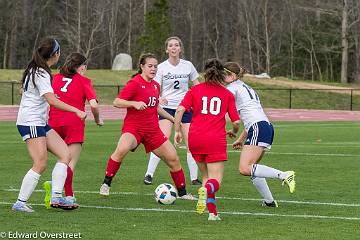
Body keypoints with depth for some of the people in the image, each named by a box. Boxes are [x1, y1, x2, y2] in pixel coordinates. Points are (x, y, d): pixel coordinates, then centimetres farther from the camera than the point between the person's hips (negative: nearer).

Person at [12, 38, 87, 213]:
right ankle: (20, 203, -8)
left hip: (40, 123, 10)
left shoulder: (36, 71, 13)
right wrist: (77, 111, -25)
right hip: (30, 122, -10)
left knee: (65, 154, 2)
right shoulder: (41, 74, -17)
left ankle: (56, 198, -2)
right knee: (40, 165, -13)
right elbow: (52, 100, -25)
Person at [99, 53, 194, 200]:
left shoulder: (155, 85, 11)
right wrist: (135, 103, -30)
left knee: (173, 158, 4)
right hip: (133, 127, -6)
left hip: (153, 130, 7)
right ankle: (106, 184, -18)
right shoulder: (135, 83, -11)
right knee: (122, 149, -34)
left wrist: (173, 119, 28)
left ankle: (182, 193, 22)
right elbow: (117, 102, -16)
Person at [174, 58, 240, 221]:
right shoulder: (227, 94, 8)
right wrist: (234, 132, 27)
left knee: (206, 175, 19)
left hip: (195, 139, 2)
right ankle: (207, 189, -37)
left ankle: (212, 212, 7)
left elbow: (179, 110, -5)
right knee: (216, 180, -1)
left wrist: (177, 131, 5)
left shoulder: (195, 90, 9)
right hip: (216, 140, -2)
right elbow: (236, 122, 5)